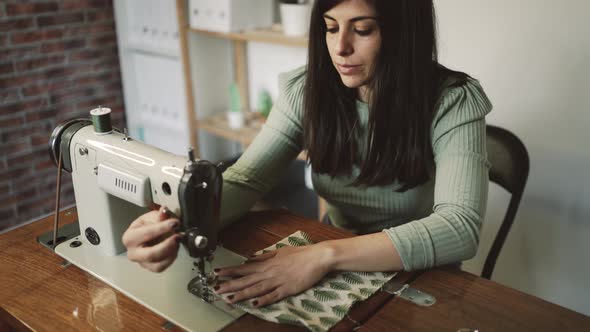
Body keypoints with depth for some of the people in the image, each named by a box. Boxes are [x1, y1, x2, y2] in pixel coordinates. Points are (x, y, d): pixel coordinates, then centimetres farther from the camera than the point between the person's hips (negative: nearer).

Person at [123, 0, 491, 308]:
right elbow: (245, 179, -10)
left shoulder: (453, 102, -17)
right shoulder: (307, 91, -7)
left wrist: (325, 255, -37)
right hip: (335, 279, 3)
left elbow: (461, 227, -27)